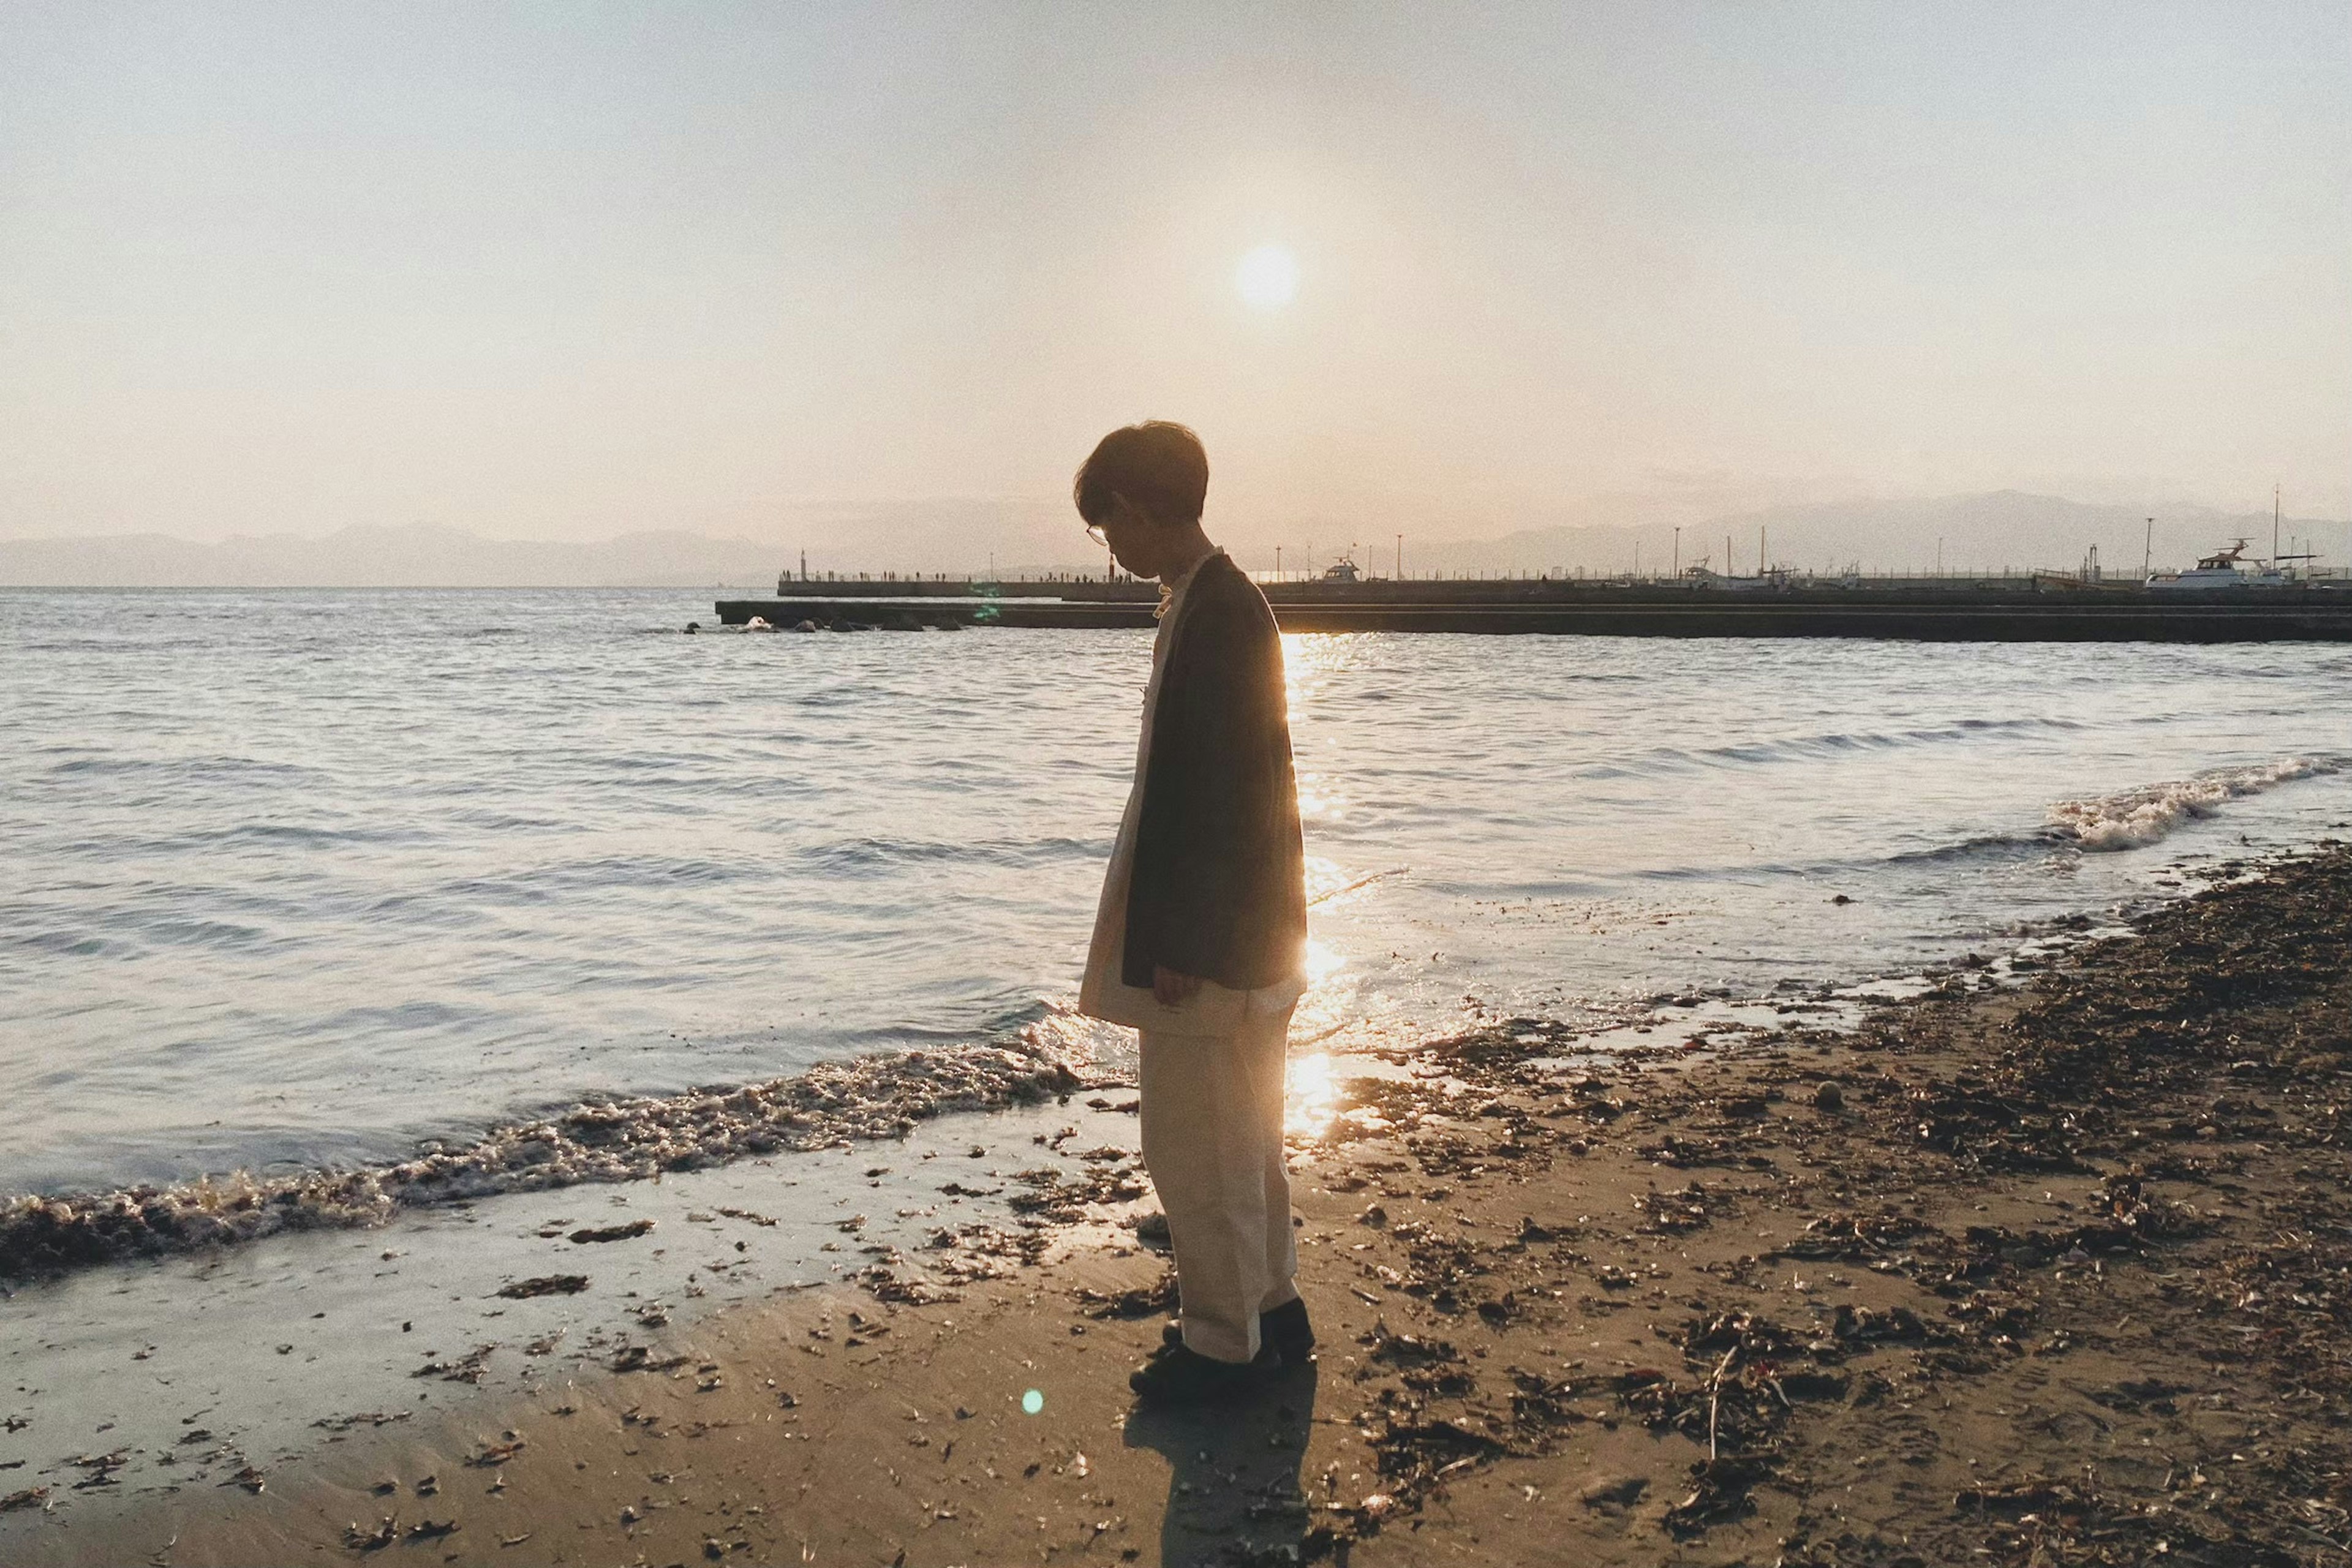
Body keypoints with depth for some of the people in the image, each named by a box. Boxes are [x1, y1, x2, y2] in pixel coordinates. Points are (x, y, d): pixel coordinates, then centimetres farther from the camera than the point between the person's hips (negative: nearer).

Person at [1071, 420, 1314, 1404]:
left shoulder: (1218, 614, -19)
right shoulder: (1215, 604, 11)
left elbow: (1223, 794, -23)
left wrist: (1181, 947, -20)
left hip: (1209, 948, -10)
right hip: (1242, 938, 10)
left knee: (1198, 1150, 2)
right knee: (1240, 1139, 20)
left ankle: (1225, 1345, 15)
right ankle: (1270, 1307, 34)